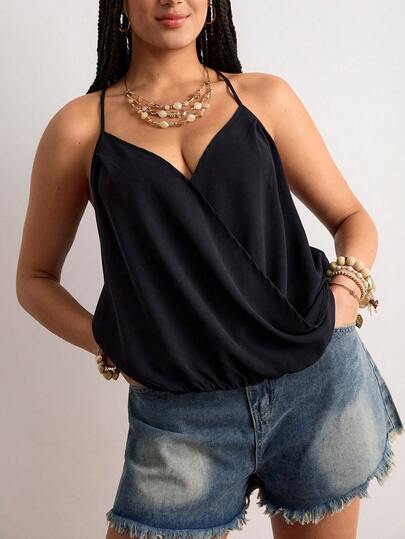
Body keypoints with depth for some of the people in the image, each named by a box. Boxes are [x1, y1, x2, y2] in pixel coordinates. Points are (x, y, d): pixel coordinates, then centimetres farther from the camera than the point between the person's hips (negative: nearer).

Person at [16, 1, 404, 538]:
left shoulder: (265, 96, 6)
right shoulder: (81, 126, 3)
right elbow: (35, 279, 10)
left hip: (318, 381, 2)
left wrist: (346, 289, -7)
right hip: (180, 415, -1)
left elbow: (352, 217, 12)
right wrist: (109, 347, -5)